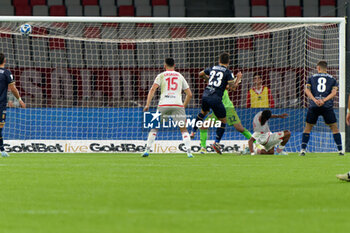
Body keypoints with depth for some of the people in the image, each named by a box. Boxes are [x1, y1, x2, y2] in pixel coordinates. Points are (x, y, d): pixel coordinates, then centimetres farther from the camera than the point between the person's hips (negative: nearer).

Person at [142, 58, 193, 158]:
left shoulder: (161, 76, 12)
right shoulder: (180, 76, 18)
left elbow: (153, 89, -2)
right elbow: (189, 94, 18)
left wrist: (147, 104, -6)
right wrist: (184, 106, 29)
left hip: (163, 105, -1)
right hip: (178, 104, 1)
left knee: (154, 127, 14)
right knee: (183, 129, 9)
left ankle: (147, 150, 7)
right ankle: (189, 152, -5)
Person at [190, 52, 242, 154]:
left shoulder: (212, 68, 14)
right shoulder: (228, 72, -2)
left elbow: (201, 74, 31)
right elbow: (232, 87, -9)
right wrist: (238, 79, 8)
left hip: (205, 96, 5)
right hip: (216, 99, -5)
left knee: (203, 112, 36)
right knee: (223, 121, 8)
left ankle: (193, 132, 40)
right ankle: (216, 143, -1)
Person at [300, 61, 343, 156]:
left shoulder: (311, 78, 13)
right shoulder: (332, 79, 13)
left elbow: (307, 90, -1)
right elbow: (334, 92, -1)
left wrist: (315, 100, -11)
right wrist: (324, 100, -10)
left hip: (314, 106, 0)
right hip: (327, 106, 0)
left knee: (308, 127, 10)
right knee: (334, 127, 7)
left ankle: (303, 149, 2)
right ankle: (340, 150, 2)